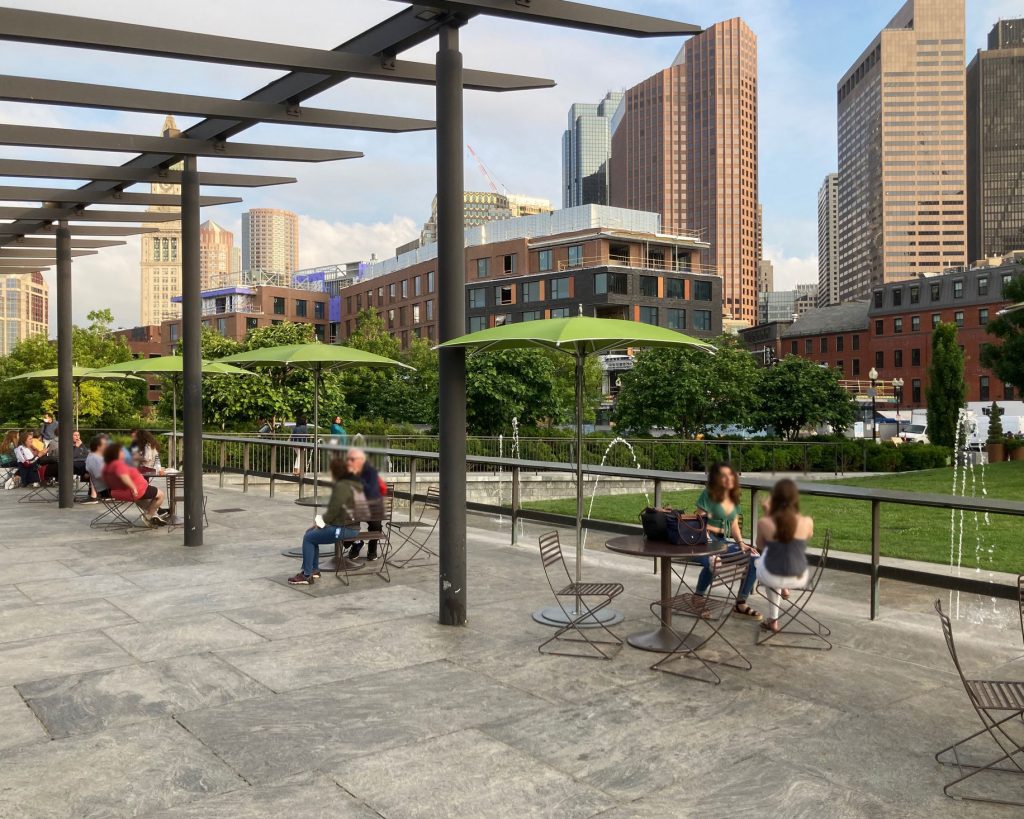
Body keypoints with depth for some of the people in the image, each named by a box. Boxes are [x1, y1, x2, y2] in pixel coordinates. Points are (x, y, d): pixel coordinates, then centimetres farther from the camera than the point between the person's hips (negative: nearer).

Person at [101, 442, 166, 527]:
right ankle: (149, 516, 16)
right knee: (160, 495, 6)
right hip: (135, 491, -11)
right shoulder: (118, 464, -27)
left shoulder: (107, 466, 4)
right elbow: (124, 476, -43)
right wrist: (133, 488, -34)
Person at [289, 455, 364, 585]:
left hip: (344, 529, -10)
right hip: (352, 526, 10)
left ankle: (307, 575, 4)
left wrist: (321, 521, -3)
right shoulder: (353, 483, 12)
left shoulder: (341, 486, -19)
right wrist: (320, 521, 12)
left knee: (308, 538, -1)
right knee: (311, 532, 19)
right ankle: (314, 570, 24)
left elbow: (333, 510, -20)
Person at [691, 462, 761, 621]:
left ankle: (741, 603, 5)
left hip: (724, 542, 7)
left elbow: (734, 525, 16)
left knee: (755, 558, -9)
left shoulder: (734, 498, 13)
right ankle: (698, 600, -13)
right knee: (712, 561, -39)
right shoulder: (708, 495, -7)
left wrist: (741, 543, 1)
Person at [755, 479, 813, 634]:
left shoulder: (764, 523, -17)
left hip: (772, 577, -1)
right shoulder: (807, 522, -15)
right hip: (799, 578, 2)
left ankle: (773, 619, 41)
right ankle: (784, 588, 48)